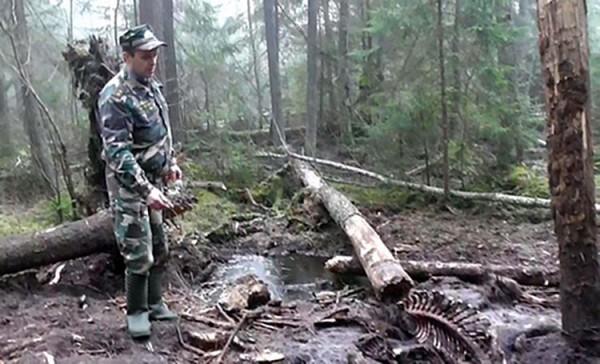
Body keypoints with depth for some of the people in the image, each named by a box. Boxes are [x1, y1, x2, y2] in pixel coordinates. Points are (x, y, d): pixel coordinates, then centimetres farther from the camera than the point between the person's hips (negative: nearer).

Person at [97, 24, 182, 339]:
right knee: (139, 254, -4)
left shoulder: (150, 85, 6)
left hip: (153, 181, 9)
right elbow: (118, 153, -28)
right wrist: (146, 191, -32)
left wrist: (170, 162, 15)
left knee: (158, 249, 15)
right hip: (129, 186, -8)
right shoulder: (115, 96, -22)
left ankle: (154, 302, 30)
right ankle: (137, 312, 14)